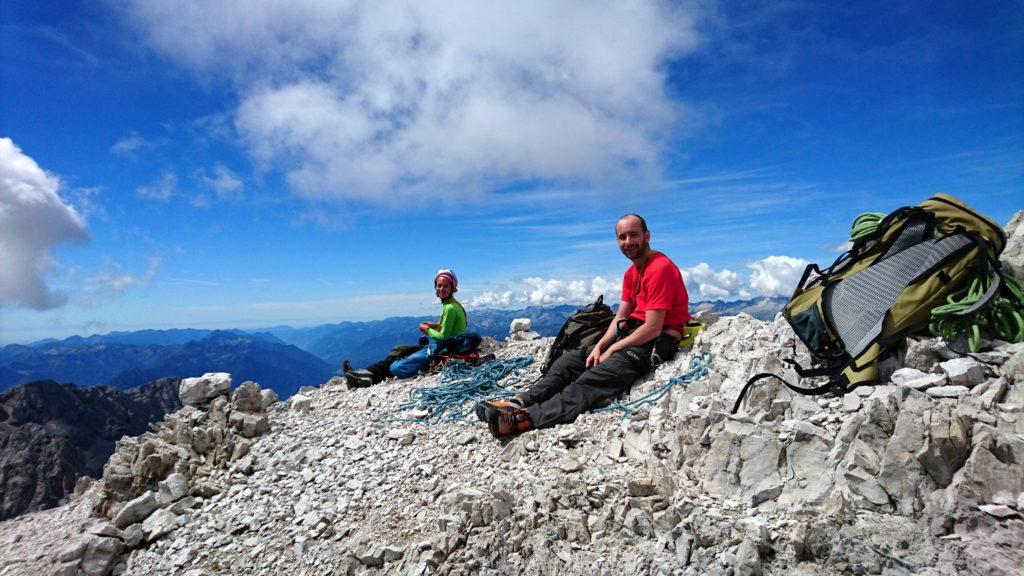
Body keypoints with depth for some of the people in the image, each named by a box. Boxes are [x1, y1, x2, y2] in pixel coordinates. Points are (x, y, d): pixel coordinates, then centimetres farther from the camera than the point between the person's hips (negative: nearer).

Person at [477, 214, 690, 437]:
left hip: (659, 339, -10)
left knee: (596, 379, -29)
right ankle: (521, 402, -14)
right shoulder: (632, 272, 16)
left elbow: (653, 328, -20)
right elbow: (621, 316, 13)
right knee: (571, 359, -3)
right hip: (633, 332, 10)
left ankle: (525, 418, -43)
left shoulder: (660, 268, -15)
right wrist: (599, 346, -3)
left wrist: (612, 349, -12)